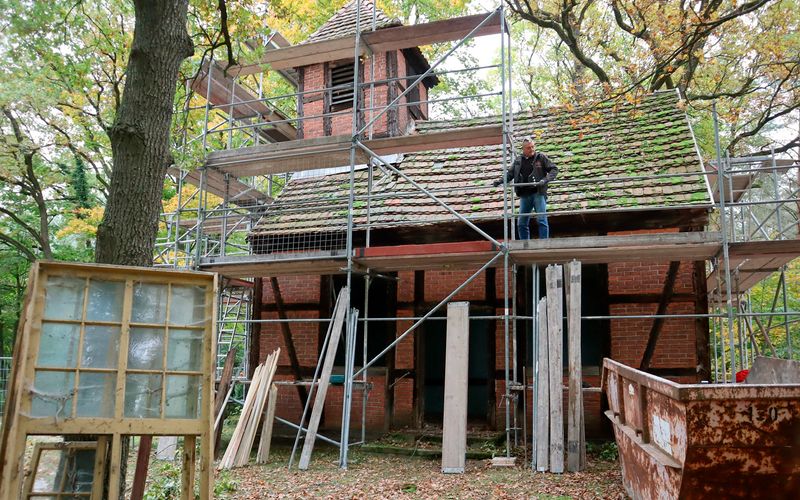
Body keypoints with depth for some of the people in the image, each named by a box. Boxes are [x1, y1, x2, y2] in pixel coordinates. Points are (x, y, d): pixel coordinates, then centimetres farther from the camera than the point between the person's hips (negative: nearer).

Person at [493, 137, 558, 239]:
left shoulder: (541, 157, 3)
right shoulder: (518, 160, 12)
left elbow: (554, 169, 2)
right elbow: (510, 173, 16)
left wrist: (546, 179, -15)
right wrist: (500, 181, -2)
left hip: (538, 193, -4)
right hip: (524, 195, 4)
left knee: (541, 219, -10)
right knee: (521, 223, 6)